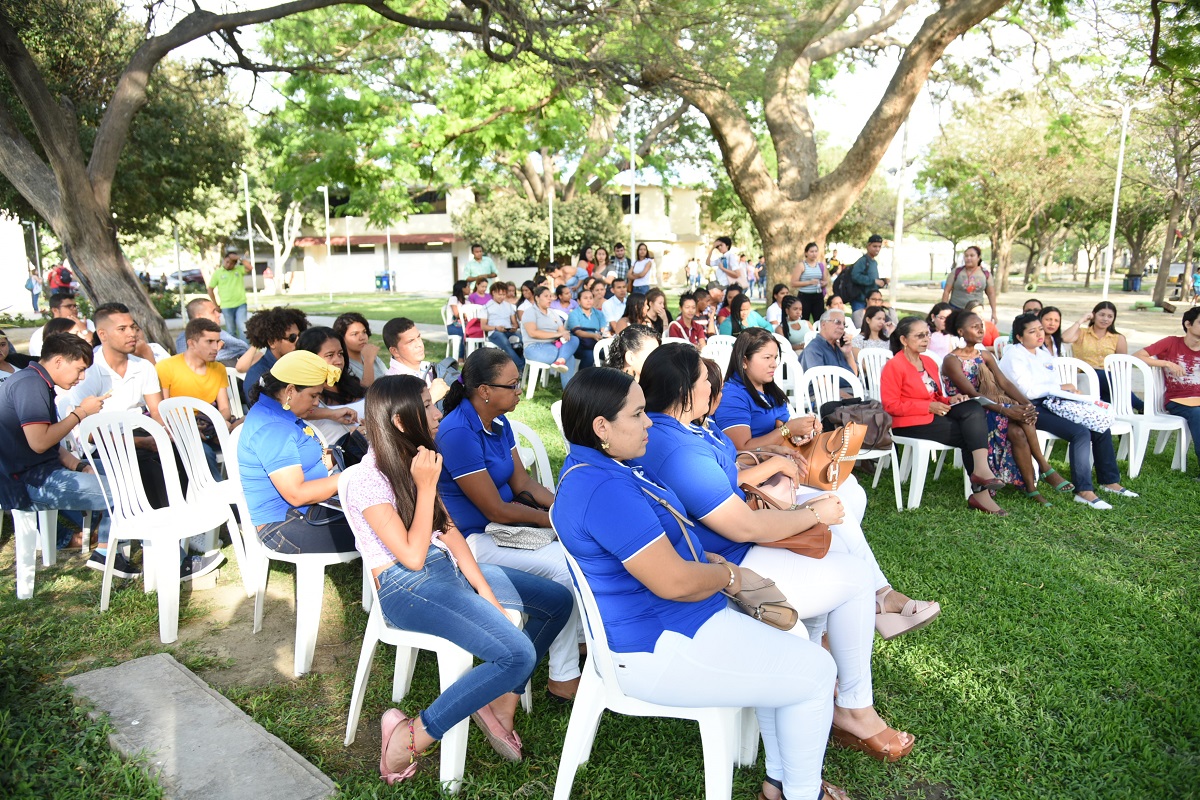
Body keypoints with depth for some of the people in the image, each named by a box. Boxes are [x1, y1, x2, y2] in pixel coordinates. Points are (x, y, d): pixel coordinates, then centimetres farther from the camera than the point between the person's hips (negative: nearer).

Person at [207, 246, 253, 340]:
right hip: (226, 307, 1)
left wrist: (240, 258, -17)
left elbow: (250, 268, -17)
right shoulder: (217, 272, 2)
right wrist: (215, 305, 5)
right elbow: (210, 289, 7)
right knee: (231, 331, 10)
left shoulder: (239, 269, 4)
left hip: (241, 305, -1)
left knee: (242, 328, -11)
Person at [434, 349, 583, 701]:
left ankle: (580, 636, 14)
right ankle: (563, 678, -8)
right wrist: (555, 519, -13)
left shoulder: (499, 422, 3)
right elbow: (496, 510, -22)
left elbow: (523, 483, 7)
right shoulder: (458, 434, -25)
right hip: (472, 539, -9)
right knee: (563, 568, -20)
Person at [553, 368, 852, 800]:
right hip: (658, 650, -11)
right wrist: (727, 575, -10)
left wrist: (706, 560, 3)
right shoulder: (605, 489, -30)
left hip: (652, 622, 11)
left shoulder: (595, 467, 4)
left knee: (782, 634, 22)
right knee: (816, 672, 0)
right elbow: (673, 582, -30)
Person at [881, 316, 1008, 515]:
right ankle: (979, 492, -15)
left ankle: (981, 469, -33)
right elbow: (891, 406, -15)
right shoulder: (894, 366, -9)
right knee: (970, 434, -18)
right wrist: (929, 407, -18)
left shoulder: (929, 362, 17)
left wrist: (950, 400, 2)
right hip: (910, 424, -7)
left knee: (974, 410, -21)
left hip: (934, 415, 7)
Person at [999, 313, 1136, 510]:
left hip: (1052, 403, 9)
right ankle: (1084, 491, -21)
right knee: (1080, 432, -26)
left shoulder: (1043, 352, 18)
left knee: (1101, 427, -3)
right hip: (1031, 409, -9)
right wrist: (1060, 388, -7)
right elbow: (1027, 391, -18)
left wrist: (1069, 391, -2)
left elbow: (1053, 382, 20)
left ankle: (1109, 481, 11)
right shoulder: (1014, 356, -10)